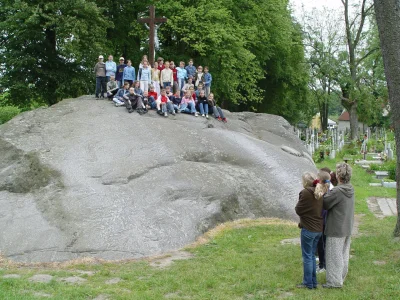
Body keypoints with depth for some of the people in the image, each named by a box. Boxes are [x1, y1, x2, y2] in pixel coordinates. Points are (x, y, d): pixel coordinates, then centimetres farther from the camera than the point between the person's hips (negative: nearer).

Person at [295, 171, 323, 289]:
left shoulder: (306, 192, -18)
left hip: (308, 229, -7)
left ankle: (308, 283, 10)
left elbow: (298, 210, -11)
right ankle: (313, 281, 22)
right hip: (319, 229, 7)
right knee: (312, 255, 17)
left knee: (307, 256, 3)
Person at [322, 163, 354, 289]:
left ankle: (334, 281, 10)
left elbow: (325, 204, -17)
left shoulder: (337, 191, -25)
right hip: (347, 228, 8)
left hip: (336, 229, -8)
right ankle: (342, 277, 32)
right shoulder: (350, 189, 2)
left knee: (334, 255, 3)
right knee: (344, 254, 19)